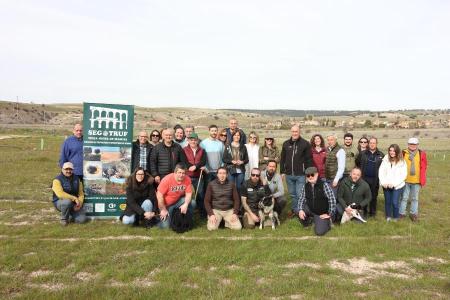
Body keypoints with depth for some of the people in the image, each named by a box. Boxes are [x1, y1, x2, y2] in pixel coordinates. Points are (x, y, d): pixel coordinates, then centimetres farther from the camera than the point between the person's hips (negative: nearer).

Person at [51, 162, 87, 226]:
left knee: (82, 219, -15)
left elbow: (81, 194, 5)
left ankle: (71, 214, 19)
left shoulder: (77, 179, 4)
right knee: (67, 201, -39)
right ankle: (64, 219, -10)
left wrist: (79, 203, -13)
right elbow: (60, 194, -26)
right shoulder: (57, 180, -12)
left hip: (74, 204, 3)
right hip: (60, 202, -3)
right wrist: (74, 198, -26)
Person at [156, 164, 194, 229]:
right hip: (166, 204, -3)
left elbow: (188, 194, -13)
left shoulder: (187, 179, -16)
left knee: (192, 203, -24)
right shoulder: (167, 179, -26)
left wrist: (186, 204, -31)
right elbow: (159, 196, -23)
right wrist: (163, 210, -18)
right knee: (165, 226, -13)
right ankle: (161, 216, 20)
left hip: (178, 201, 3)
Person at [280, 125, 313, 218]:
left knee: (300, 194, 0)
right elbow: (282, 159, 10)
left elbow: (309, 159, -5)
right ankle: (294, 210, 29)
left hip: (300, 175, -4)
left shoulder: (305, 144, -5)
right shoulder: (286, 144, 7)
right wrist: (282, 171, 7)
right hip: (289, 175, 4)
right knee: (292, 194, 16)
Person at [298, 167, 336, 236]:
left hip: (322, 214, -4)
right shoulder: (305, 186, -5)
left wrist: (330, 214, -14)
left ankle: (327, 222, 17)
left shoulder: (324, 185, -20)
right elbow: (302, 199, 0)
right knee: (298, 210, -20)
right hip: (310, 210, 4)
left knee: (319, 232, -16)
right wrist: (300, 210, -17)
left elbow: (332, 200, -19)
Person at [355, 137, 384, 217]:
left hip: (375, 179, 0)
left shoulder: (381, 155, 2)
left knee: (374, 196, 9)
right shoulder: (362, 153, 3)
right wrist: (361, 170, 7)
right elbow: (357, 162, 11)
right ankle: (364, 211, 18)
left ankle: (372, 212, 21)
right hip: (364, 178, 0)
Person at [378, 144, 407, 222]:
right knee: (387, 201, 11)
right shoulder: (385, 160, 0)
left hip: (397, 186, -2)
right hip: (386, 186, 3)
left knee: (395, 202, -5)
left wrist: (394, 183, -15)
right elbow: (381, 172, 0)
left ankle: (395, 217, 16)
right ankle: (388, 216, 29)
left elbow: (403, 175, -9)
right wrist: (383, 182, -10)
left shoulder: (402, 162, -6)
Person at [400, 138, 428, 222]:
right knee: (404, 197, 8)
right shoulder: (404, 153, -2)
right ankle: (402, 213, 18)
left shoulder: (422, 154, 0)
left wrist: (422, 180, 0)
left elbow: (423, 167, 3)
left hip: (416, 181, 1)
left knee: (415, 198, 13)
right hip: (405, 180, -1)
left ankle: (413, 213, 25)